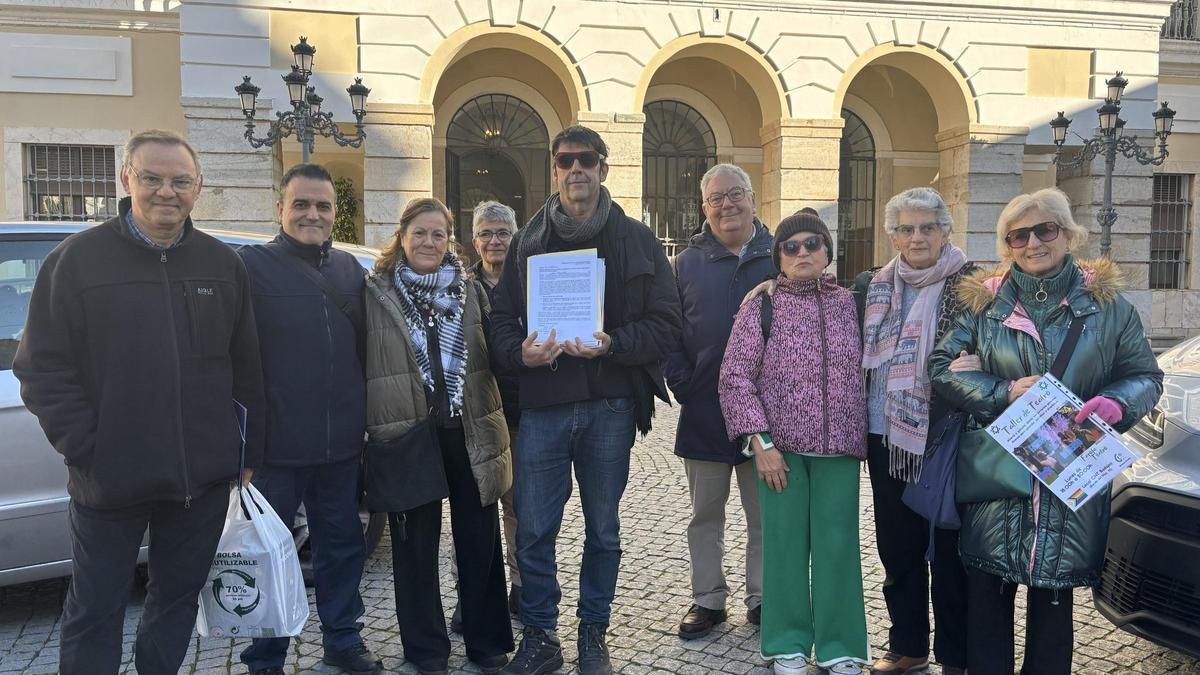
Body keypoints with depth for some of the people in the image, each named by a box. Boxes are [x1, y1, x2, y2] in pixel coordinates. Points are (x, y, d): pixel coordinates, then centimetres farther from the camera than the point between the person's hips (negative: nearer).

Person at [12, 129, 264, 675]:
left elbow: (246, 369, 7)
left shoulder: (222, 264, 5)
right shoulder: (77, 258, -4)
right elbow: (43, 368, -5)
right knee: (94, 612, 10)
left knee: (179, 597, 17)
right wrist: (85, 449, -12)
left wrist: (249, 455, 5)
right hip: (109, 481, -3)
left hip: (204, 478, 3)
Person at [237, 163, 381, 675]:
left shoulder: (349, 268, 10)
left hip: (340, 445, 5)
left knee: (342, 546, 16)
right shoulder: (251, 265, -7)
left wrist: (362, 421, 14)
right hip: (275, 446, -5)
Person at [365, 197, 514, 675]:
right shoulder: (375, 294, 1)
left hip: (471, 433, 2)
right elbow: (360, 365, 1)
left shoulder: (471, 290, 9)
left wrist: (495, 423, 5)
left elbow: (493, 357, 12)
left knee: (479, 540, 9)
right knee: (415, 544, 9)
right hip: (407, 435, -2)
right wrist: (374, 427, -5)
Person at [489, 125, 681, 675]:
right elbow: (502, 318, 8)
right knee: (533, 531, 3)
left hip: (609, 407, -1)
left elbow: (665, 324, -1)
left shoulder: (636, 240, 3)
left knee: (603, 531, 11)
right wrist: (520, 352, -13)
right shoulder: (528, 240, 8)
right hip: (542, 406, 1)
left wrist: (612, 345, -17)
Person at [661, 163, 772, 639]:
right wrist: (683, 384, -7)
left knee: (765, 513, 10)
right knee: (705, 514, 11)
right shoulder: (688, 262, 5)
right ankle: (707, 599, 24)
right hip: (704, 414, 1)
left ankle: (762, 598, 24)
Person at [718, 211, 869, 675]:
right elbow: (735, 378, -6)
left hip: (839, 448, 2)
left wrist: (862, 438, 8)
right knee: (784, 545, 5)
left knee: (838, 546, 4)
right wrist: (761, 442, -12)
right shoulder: (761, 307, -3)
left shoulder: (848, 304, 6)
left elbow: (864, 373, 12)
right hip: (781, 446, -2)